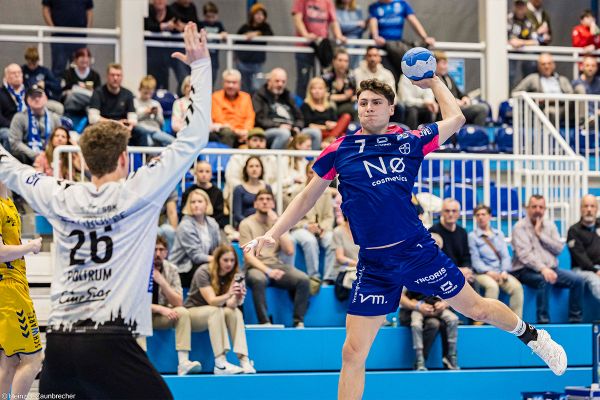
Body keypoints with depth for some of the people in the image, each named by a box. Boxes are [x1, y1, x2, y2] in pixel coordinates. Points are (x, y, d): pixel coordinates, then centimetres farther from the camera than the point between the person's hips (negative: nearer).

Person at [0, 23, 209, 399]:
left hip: (58, 340, 5)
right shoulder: (138, 192, -2)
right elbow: (193, 139, 2)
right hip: (110, 341, -5)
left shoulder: (61, 198, 9)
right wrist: (200, 65, 9)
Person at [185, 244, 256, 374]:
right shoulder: (204, 272, -19)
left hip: (214, 313, 4)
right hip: (193, 312, -4)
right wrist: (228, 294, -47)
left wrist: (237, 299, -41)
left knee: (235, 312, -26)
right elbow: (212, 301, -29)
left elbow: (230, 304, -18)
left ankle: (244, 361, -35)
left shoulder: (234, 276, -5)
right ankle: (220, 363, -44)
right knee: (216, 311, -35)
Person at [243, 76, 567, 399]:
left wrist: (433, 82, 25)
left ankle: (531, 335, 43)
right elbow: (307, 198, 12)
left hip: (418, 250, 0)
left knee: (476, 308, 12)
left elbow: (455, 118, 20)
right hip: (373, 265, 0)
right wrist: (271, 235, 5)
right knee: (353, 353, -4)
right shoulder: (339, 150, 2)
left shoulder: (408, 141, 4)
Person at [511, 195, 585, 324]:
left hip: (550, 269, 6)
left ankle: (575, 319, -8)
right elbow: (524, 255, -17)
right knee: (544, 280, -37)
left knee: (577, 280, -15)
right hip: (526, 270, -6)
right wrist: (542, 268, -30)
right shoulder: (520, 227, -3)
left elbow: (558, 249, 2)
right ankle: (543, 321, -31)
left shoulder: (550, 226, 14)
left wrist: (540, 234, -7)